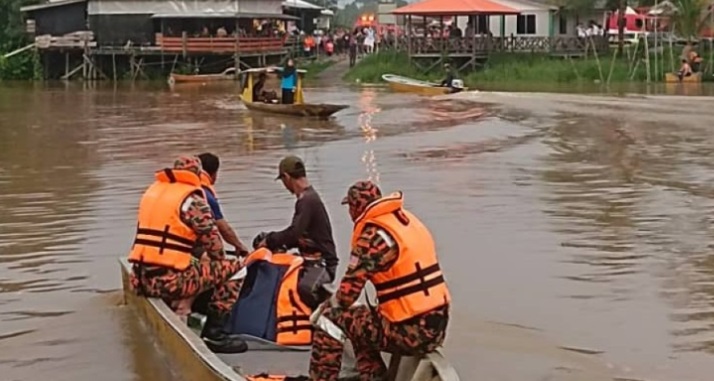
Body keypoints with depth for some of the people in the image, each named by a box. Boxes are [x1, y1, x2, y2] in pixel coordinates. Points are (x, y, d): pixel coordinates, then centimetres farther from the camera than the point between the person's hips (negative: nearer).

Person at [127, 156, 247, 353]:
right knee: (234, 269, 6)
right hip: (172, 281, -8)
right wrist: (221, 261, 19)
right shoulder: (191, 197, -4)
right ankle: (214, 333, 3)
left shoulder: (152, 191, 16)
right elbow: (211, 237, -3)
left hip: (140, 279, 8)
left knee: (199, 267, 35)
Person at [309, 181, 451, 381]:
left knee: (331, 319, 3)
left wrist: (325, 307, 8)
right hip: (438, 326, 8)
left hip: (411, 332, -8)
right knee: (359, 321, 27)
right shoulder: (407, 219, 10)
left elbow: (347, 293, -13)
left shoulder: (373, 235, -13)